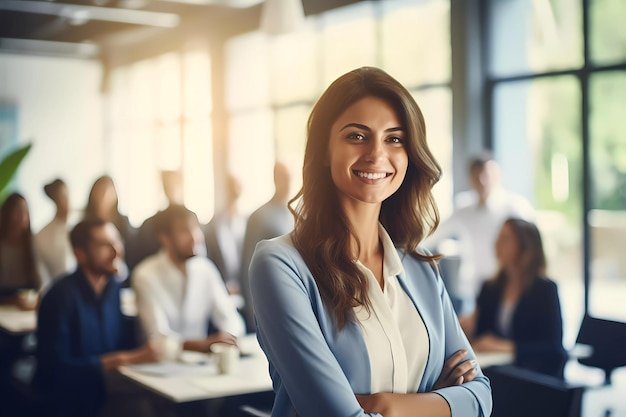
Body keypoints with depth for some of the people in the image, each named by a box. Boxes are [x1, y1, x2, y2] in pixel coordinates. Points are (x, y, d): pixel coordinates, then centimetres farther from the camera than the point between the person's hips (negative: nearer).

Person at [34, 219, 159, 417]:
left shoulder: (112, 287, 5)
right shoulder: (61, 297, -15)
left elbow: (124, 341, 9)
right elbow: (55, 368, -20)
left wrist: (142, 353, -13)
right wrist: (125, 358, -21)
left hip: (105, 392, 6)